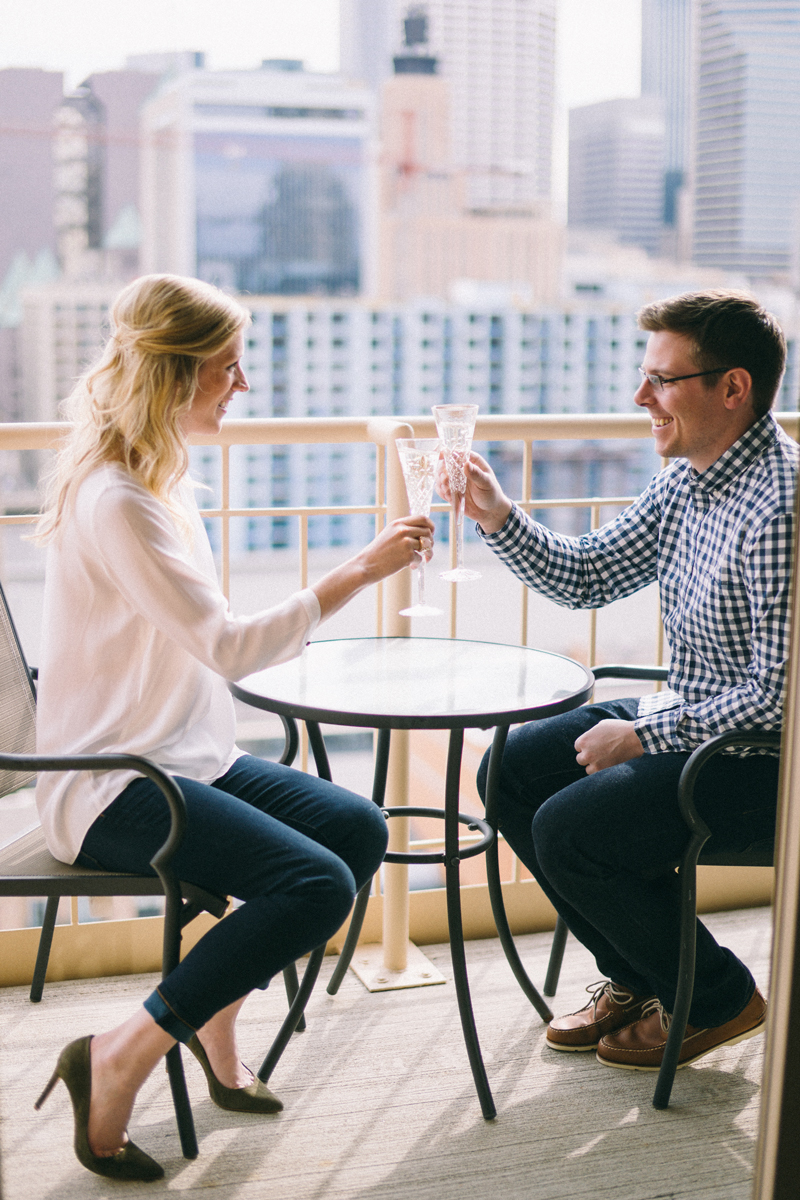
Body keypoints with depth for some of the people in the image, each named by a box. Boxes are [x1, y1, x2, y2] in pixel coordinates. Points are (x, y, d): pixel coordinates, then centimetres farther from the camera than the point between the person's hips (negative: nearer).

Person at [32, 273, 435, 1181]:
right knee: (316, 883, -23)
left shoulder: (159, 475, 11)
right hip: (109, 787, -10)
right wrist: (359, 571, -21)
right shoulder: (114, 502, -21)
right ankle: (118, 1060, -10)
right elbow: (224, 646, -24)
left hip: (185, 755, 10)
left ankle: (214, 1015, 11)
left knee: (358, 828, -2)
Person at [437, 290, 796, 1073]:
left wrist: (642, 735, -19)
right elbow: (588, 578, 11)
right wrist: (497, 516, -2)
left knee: (569, 828, -20)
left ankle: (718, 999, 5)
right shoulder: (688, 480, 4)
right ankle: (637, 979, 19)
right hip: (692, 720, 10)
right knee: (511, 772, 7)